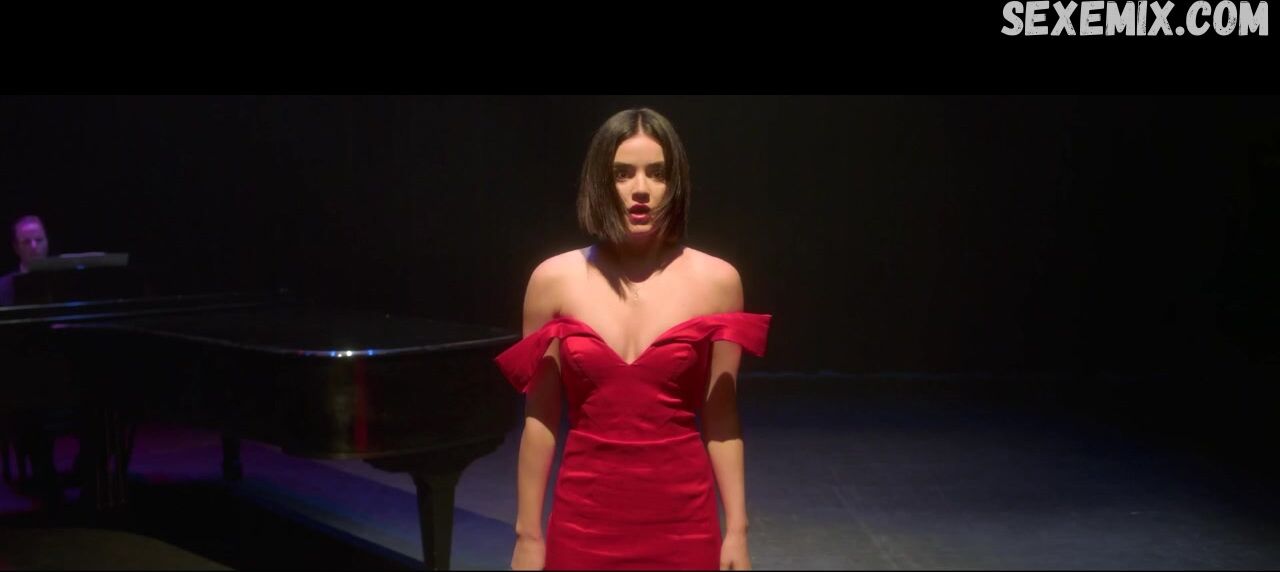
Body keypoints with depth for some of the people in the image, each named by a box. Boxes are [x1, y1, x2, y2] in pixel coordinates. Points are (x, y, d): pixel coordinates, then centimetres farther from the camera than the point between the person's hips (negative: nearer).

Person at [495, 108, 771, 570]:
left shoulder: (715, 280, -3)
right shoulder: (554, 279, -3)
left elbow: (720, 417, -1)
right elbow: (540, 418, 0)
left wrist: (737, 530, -2)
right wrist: (528, 533, 0)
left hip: (683, 518, 0)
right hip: (586, 516, 0)